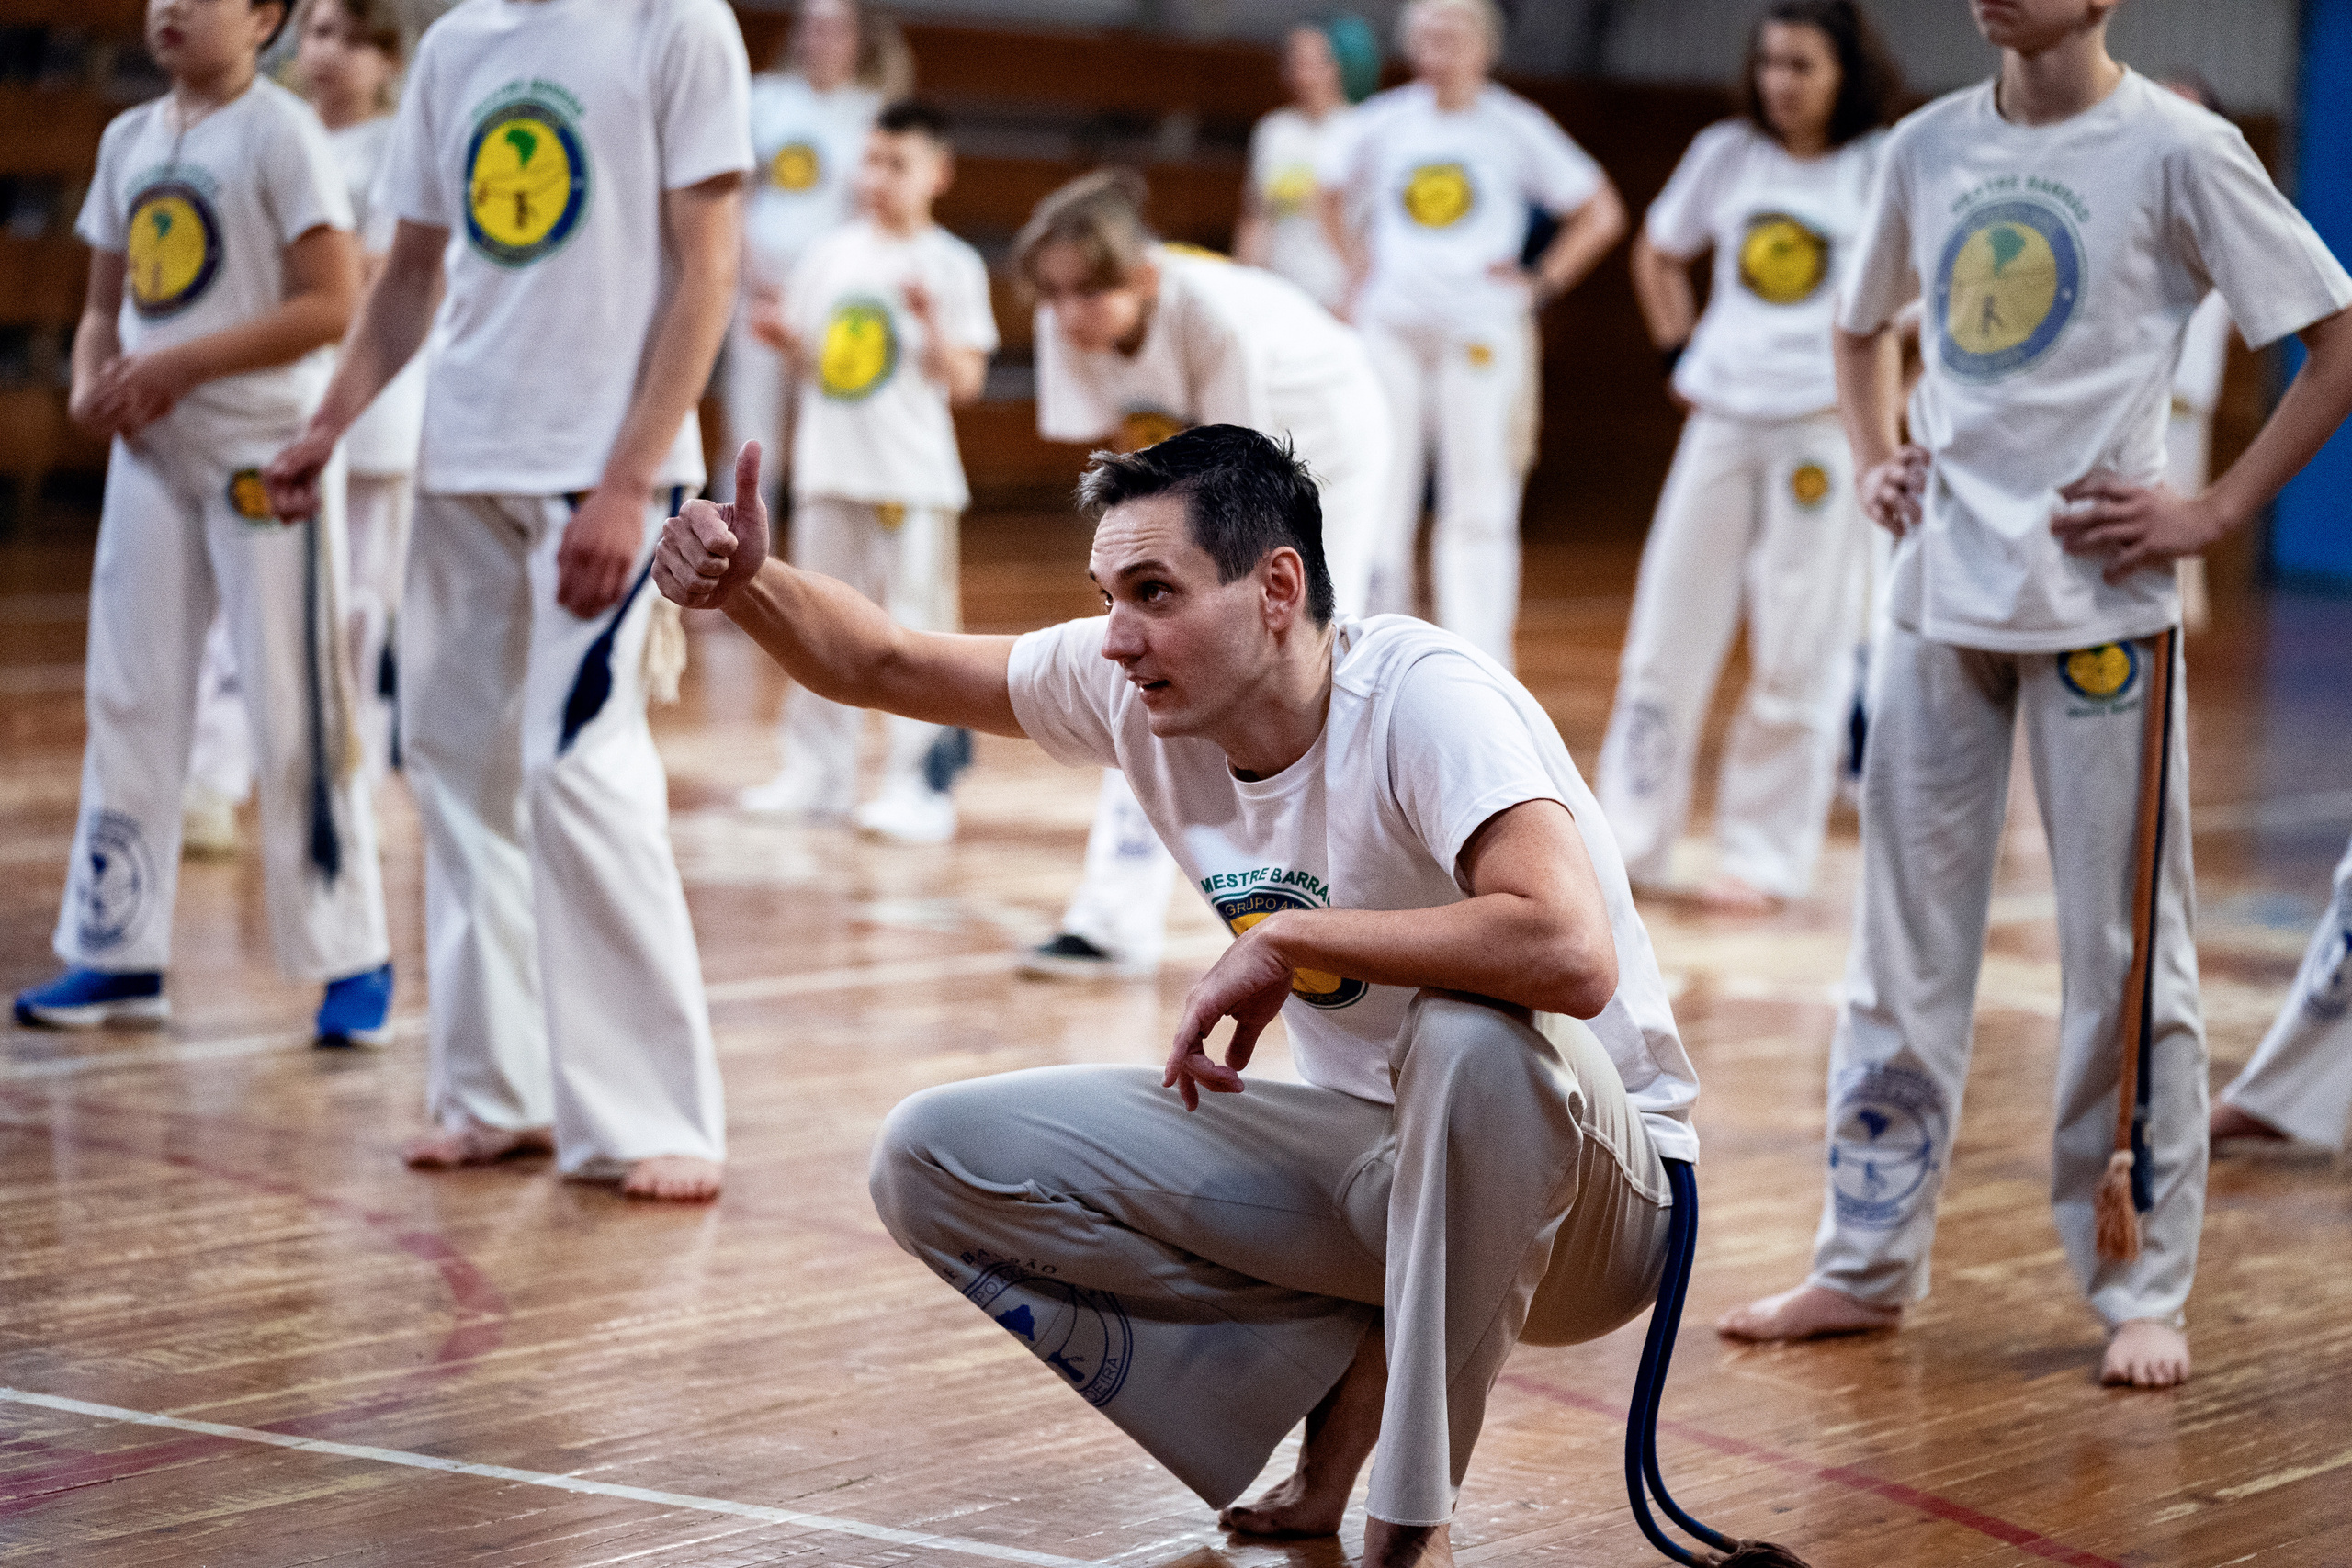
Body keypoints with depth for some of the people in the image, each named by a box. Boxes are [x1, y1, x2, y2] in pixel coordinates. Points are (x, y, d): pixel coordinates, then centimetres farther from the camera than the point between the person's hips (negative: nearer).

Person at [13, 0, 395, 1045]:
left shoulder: (279, 130, -8)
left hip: (265, 449, -7)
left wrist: (179, 367, -18)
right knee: (127, 700, 6)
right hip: (149, 451, 7)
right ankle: (118, 954, 13)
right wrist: (93, 383, -3)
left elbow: (334, 304, -16)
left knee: (294, 711, -6)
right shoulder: (129, 139, 13)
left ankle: (354, 962, 2)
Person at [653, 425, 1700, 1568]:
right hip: (1359, 1154, 6)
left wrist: (1285, 938, -32)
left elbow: (1571, 955, -42)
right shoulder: (1132, 691, -6)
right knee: (936, 1160, -6)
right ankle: (1347, 1373, -2)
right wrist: (751, 586, -15)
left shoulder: (1427, 700, -26)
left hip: (1590, 1190, -6)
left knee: (1478, 1036, -42)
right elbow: (886, 666, 7)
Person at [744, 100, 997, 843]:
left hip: (914, 477, -5)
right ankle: (816, 774, 21)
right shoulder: (830, 254, 8)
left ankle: (920, 784, 1)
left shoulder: (951, 266, -4)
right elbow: (811, 361, 15)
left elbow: (964, 382, -7)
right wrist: (787, 341, -6)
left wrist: (932, 321, -22)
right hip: (831, 468, 5)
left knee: (917, 625, -3)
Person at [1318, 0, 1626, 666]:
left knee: (1479, 503, -4)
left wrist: (1541, 283, -1)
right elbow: (1334, 192, 26)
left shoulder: (1516, 129, 0)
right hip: (1390, 328, 3)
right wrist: (1357, 265, 14)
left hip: (1481, 331, -2)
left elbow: (1601, 214, 6)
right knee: (1375, 490, 2)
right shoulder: (1382, 123, 7)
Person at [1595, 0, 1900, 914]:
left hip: (1825, 428, -4)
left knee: (1797, 655, 0)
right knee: (1667, 633, 5)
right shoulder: (1727, 155, 6)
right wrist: (1680, 352, 10)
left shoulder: (1883, 170, -5)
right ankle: (1626, 840, 14)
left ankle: (1766, 859, 10)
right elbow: (1658, 255, 21)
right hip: (1723, 420, 4)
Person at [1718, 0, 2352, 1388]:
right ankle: (1869, 1265, 20)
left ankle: (2143, 1289, 11)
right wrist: (1879, 462, 10)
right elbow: (1864, 326, 26)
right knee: (1904, 944, 10)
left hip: (2103, 603, -5)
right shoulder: (1929, 147, 8)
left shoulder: (2175, 151, -7)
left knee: (2123, 952, 1)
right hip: (1940, 593, 5)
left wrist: (2216, 512, -11)